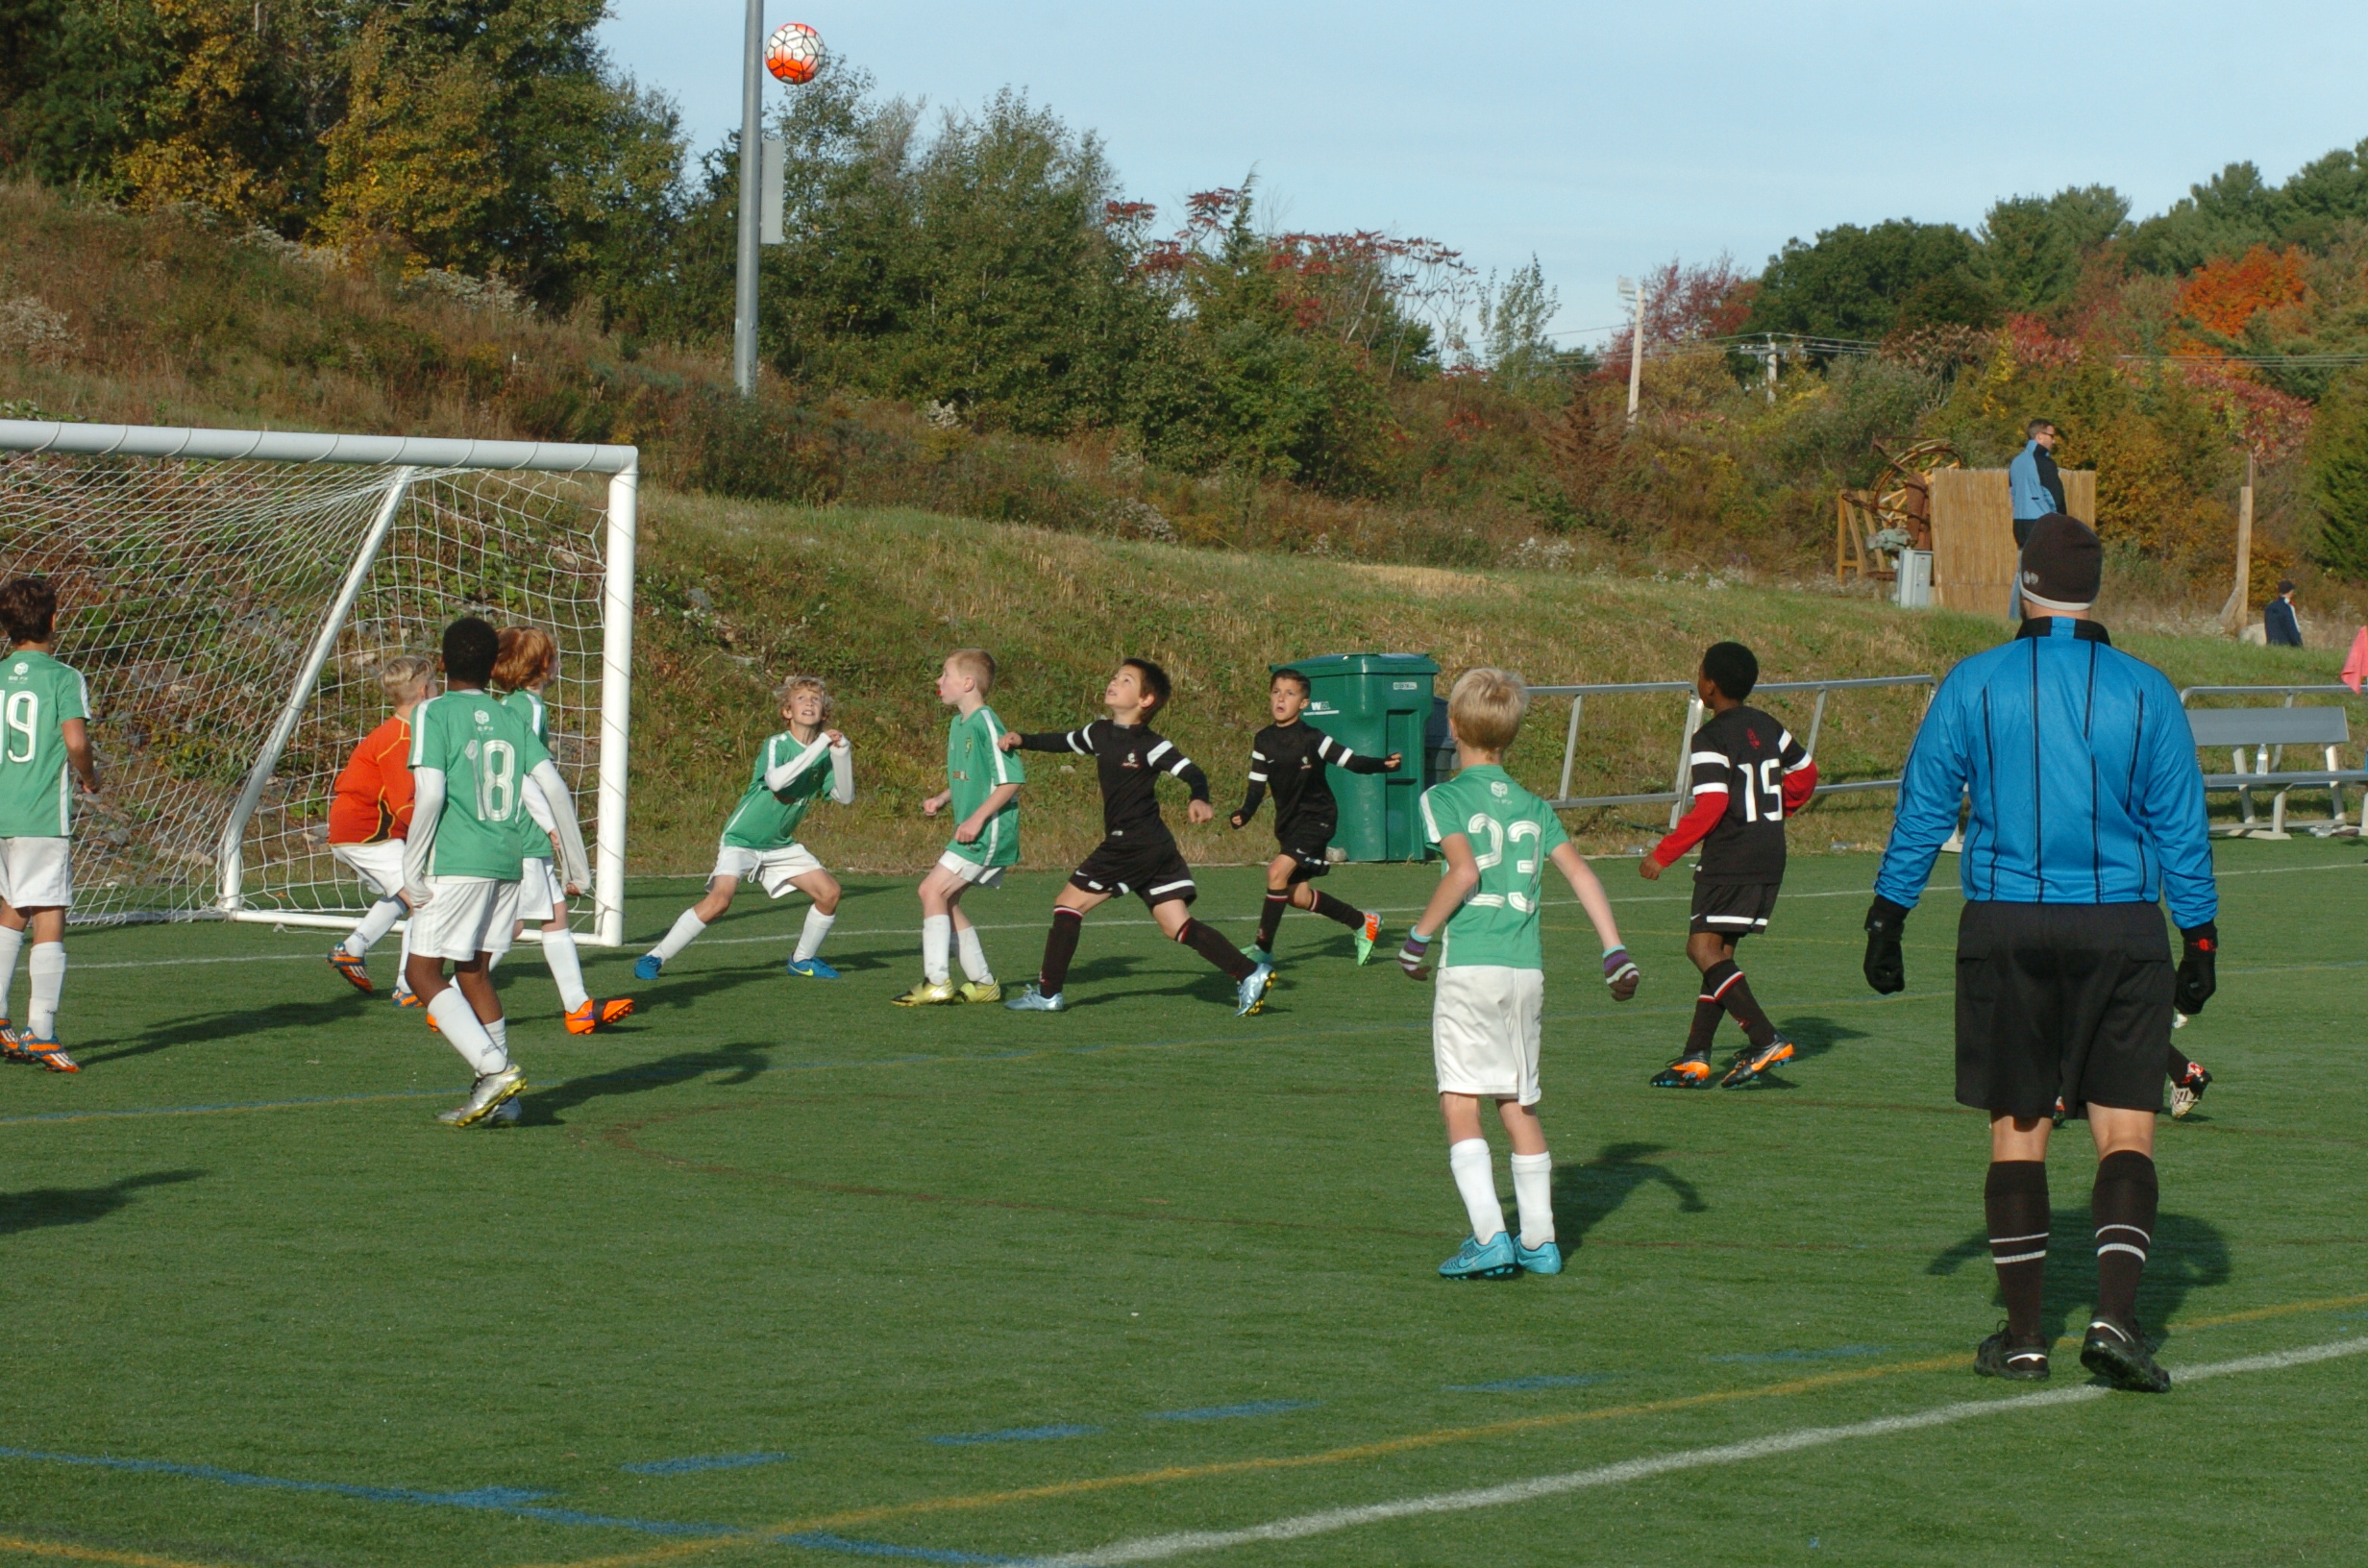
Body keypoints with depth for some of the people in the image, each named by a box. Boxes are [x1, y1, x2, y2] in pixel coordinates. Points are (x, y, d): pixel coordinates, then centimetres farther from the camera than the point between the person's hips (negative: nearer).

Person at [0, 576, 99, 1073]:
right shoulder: (64, 679, -5)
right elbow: (76, 741, -16)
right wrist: (89, 778, 3)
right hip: (43, 816, -5)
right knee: (49, 919, -4)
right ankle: (40, 1031, -11)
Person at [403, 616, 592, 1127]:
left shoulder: (434, 713, -3)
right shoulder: (511, 720, 12)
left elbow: (429, 793, -13)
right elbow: (555, 787, 6)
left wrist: (412, 871, -7)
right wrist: (577, 864, 13)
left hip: (457, 862, -6)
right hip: (508, 861, 6)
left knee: (423, 969, -1)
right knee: (473, 972, 15)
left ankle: (494, 1069, -16)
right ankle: (496, 1095, 12)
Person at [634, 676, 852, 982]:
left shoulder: (823, 755, 2)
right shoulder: (776, 745, -16)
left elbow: (845, 797, -5)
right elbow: (776, 780, -36)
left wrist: (842, 755, -20)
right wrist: (818, 747, -36)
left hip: (780, 845, 7)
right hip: (741, 839, -7)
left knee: (829, 891, -3)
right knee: (719, 899, -26)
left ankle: (803, 959, 18)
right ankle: (654, 957, -15)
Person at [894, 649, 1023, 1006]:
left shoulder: (985, 723, -15)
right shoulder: (958, 725, 14)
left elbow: (1012, 777, -20)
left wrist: (977, 819, -21)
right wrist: (941, 799, 9)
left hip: (989, 833, -10)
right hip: (971, 833, 10)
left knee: (933, 890, -14)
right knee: (945, 900, 11)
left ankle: (937, 982, -13)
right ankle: (983, 983, 19)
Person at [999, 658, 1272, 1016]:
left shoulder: (1148, 745, -12)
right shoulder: (1101, 733, 12)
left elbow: (1191, 772, -18)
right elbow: (1065, 741, 29)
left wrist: (1200, 799, -39)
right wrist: (1022, 741, 16)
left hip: (1134, 846, -8)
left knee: (1068, 905, 0)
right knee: (1178, 925, 3)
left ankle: (1048, 993, 7)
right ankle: (1249, 973, -4)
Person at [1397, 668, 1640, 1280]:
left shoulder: (1444, 797, 0)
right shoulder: (1532, 805, 14)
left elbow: (1465, 871, -14)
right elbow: (1580, 873, 6)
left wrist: (1419, 935, -5)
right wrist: (1615, 952, 6)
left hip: (1469, 964, -5)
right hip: (1527, 968, 5)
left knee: (1461, 1107, -4)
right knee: (1519, 1107, 14)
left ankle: (1489, 1237, -16)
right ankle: (1539, 1240, 15)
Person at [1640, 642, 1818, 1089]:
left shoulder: (1711, 738, -13)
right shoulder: (1768, 727, 11)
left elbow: (1710, 806, -21)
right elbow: (1805, 775, 23)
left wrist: (1664, 854, -15)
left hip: (1729, 862, -9)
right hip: (1770, 860, 9)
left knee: (1704, 949, -10)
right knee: (1718, 952, 12)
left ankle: (1765, 1039, -21)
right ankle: (1696, 1058, 11)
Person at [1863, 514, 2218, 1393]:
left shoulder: (1973, 686, -1)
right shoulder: (2144, 692, -1)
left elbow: (1921, 814, 3)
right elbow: (2180, 826, 3)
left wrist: (1886, 920, 11)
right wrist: (2200, 940, 11)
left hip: (2004, 930, 1)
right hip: (2120, 927, 0)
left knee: (2015, 1132, 9)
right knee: (2125, 1131, 2)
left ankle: (2022, 1336, 10)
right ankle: (2115, 1315, -14)